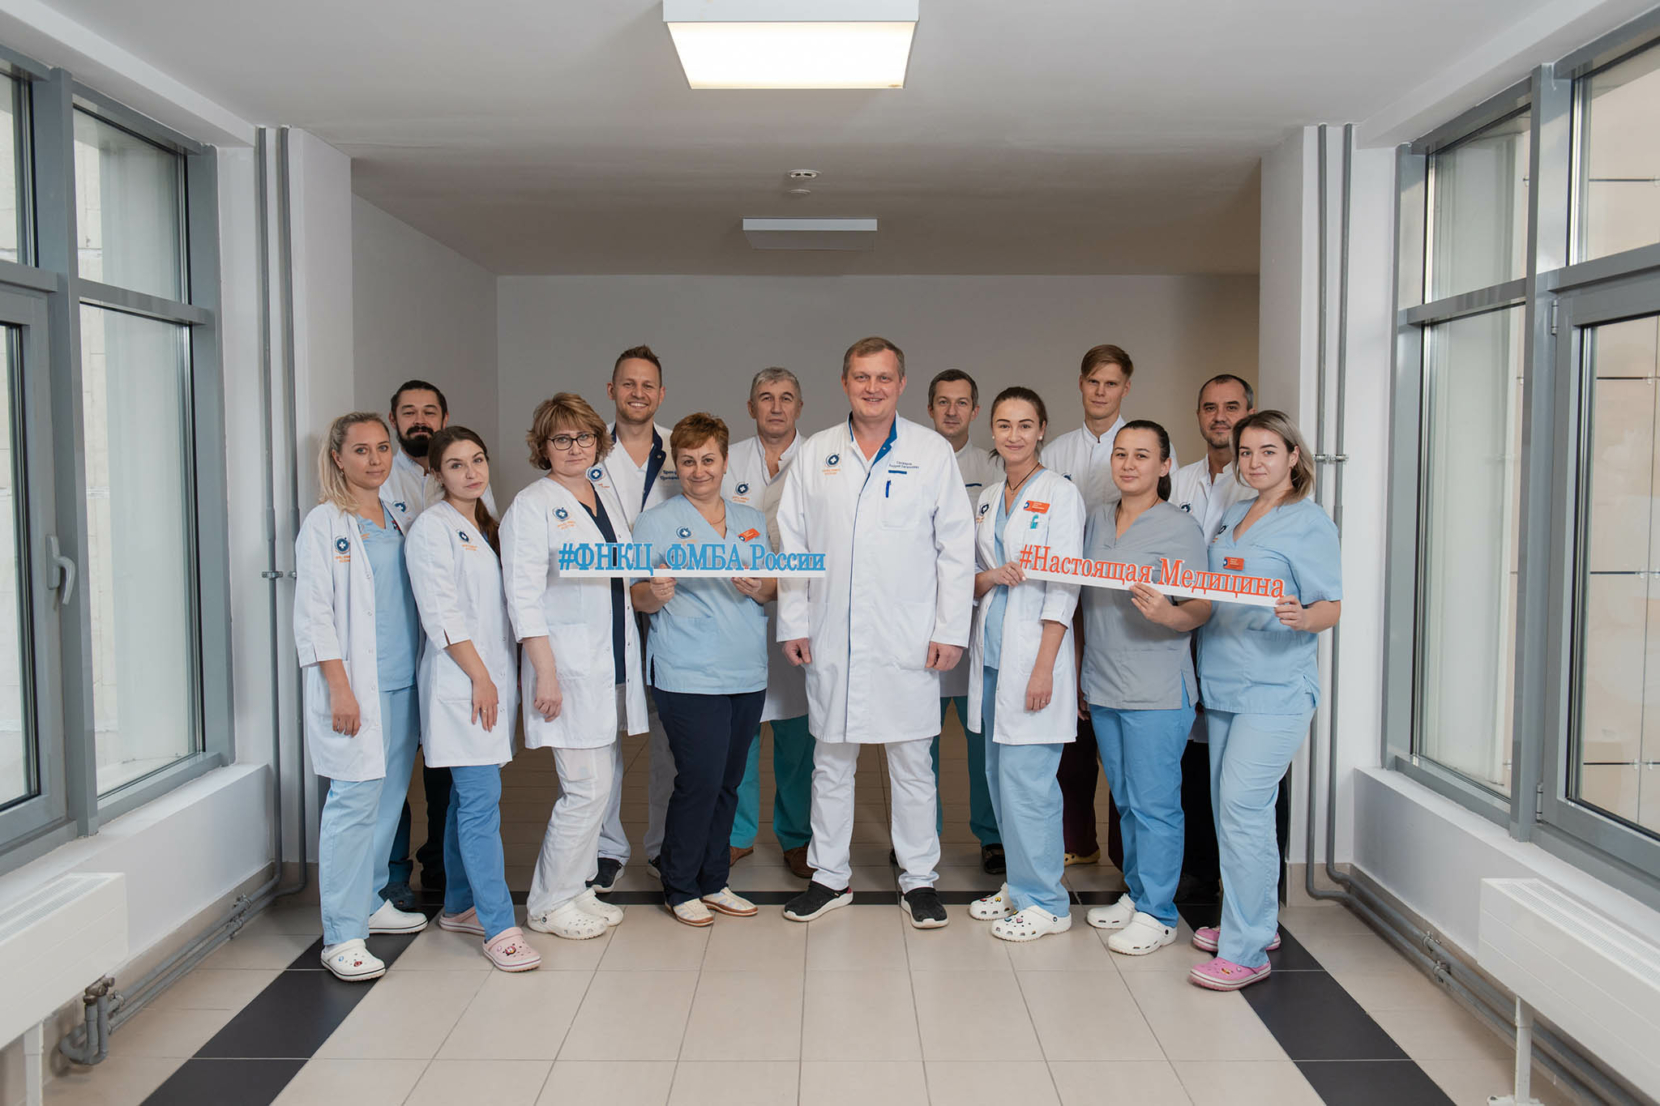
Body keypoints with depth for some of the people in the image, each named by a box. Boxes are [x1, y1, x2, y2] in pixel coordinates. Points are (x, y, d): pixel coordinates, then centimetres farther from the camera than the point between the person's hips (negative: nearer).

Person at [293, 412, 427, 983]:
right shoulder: (325, 523, -3)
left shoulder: (399, 521, 15)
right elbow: (313, 615, -8)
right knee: (354, 802, -8)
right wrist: (340, 688, -15)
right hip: (355, 687, -6)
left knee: (388, 798, 11)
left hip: (402, 683, 6)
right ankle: (341, 936, -2)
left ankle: (370, 903, 27)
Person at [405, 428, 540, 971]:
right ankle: (499, 927, -6)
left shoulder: (484, 526, 17)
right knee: (480, 801, -9)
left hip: (492, 677, 8)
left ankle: (459, 906, 24)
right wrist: (479, 676, -15)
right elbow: (441, 614, -14)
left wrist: (501, 677, 14)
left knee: (469, 798, 14)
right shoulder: (432, 527, -7)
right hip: (460, 681, -8)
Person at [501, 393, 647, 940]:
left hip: (613, 660, 7)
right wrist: (545, 673, -18)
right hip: (568, 664, -7)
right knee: (587, 787, -6)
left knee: (602, 781, 10)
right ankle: (550, 902, 11)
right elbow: (523, 597, -12)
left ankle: (575, 890, 25)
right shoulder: (531, 505, -6)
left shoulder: (607, 496, 16)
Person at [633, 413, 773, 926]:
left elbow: (776, 589, 13)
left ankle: (714, 882, 23)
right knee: (700, 779, -7)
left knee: (728, 782, 10)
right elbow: (640, 600, -2)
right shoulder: (657, 521, 2)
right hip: (688, 675, -5)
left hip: (747, 673, 5)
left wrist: (758, 589, -10)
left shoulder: (752, 521, 15)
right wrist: (658, 591, -24)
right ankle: (681, 889, 10)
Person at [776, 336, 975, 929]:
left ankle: (919, 879, 20)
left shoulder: (933, 451, 2)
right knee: (831, 762, 11)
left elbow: (956, 547, 1)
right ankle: (829, 875, 25)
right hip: (832, 640, 2)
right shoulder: (816, 453, 8)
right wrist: (793, 624, 3)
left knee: (912, 764, 6)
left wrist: (950, 629, -5)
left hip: (908, 641, -2)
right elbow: (792, 543, 9)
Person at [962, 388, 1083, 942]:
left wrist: (1044, 666, -17)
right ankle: (1019, 885, 24)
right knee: (999, 773, 11)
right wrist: (989, 578, -6)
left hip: (1034, 651, -7)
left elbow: (1063, 587, -11)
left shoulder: (1061, 494, -5)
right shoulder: (987, 499, 14)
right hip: (991, 649, 7)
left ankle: (1045, 901, 6)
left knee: (1026, 776, -6)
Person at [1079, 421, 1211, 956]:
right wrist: (1082, 671, 17)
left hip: (1157, 690, -6)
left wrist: (1166, 614, -31)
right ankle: (1135, 895, 29)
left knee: (1154, 802, -1)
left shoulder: (1180, 527, -7)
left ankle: (1157, 913, 10)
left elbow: (1202, 609, -9)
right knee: (1125, 800, 16)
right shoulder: (1097, 519, 12)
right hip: (1103, 687, 6)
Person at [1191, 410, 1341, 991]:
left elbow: (1332, 606, -10)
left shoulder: (1309, 522, -5)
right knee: (1227, 805, 11)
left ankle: (1245, 951, -5)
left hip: (1276, 686, -8)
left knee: (1243, 804, -12)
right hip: (1224, 682, 8)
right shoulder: (1232, 518, 17)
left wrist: (1301, 618, -29)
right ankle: (1255, 921, 27)